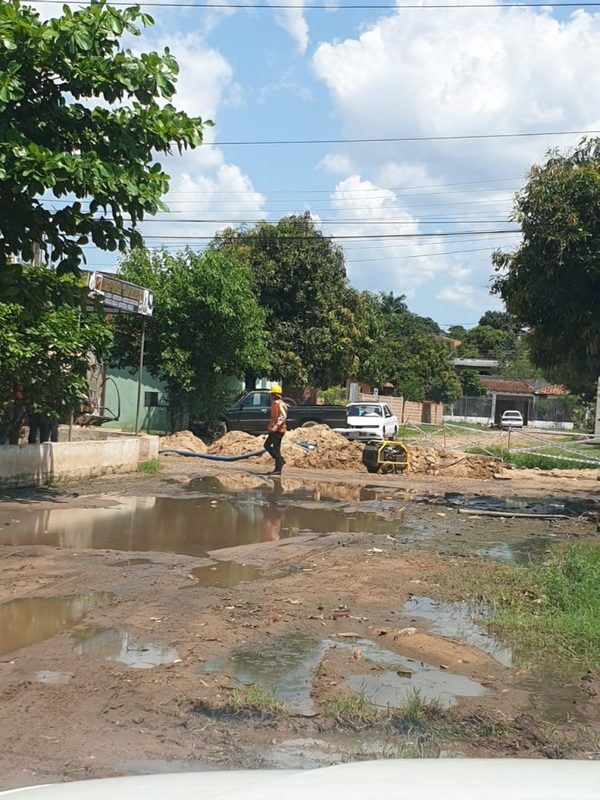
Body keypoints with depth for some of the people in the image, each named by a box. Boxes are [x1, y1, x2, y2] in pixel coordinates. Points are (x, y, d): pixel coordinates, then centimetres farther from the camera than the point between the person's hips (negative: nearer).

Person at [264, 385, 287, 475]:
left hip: (278, 430, -11)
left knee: (276, 449, -8)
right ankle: (280, 461, 19)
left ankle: (278, 470, -5)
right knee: (267, 445, 15)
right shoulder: (274, 403, 16)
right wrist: (270, 426, 20)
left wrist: (276, 427, -29)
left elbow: (283, 417, -25)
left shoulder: (280, 404, -15)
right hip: (273, 430, 11)